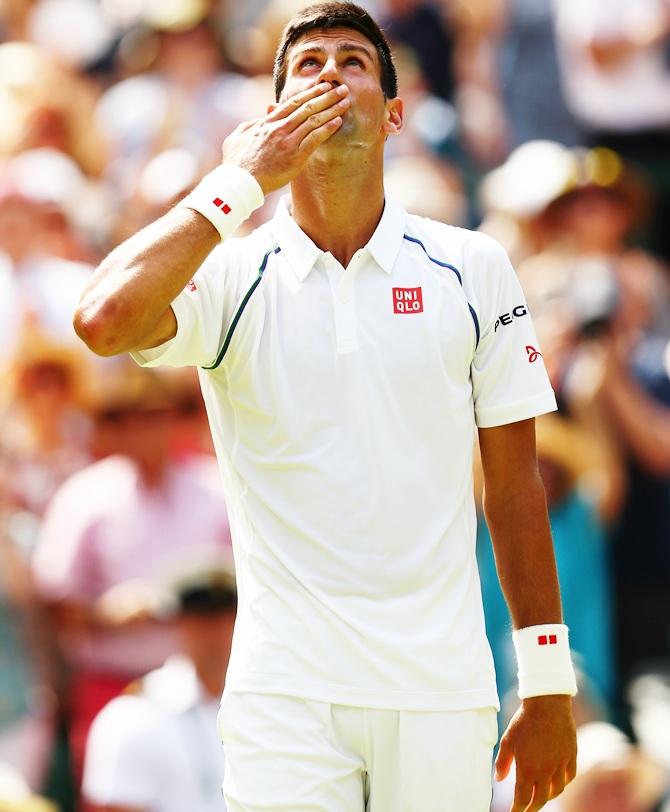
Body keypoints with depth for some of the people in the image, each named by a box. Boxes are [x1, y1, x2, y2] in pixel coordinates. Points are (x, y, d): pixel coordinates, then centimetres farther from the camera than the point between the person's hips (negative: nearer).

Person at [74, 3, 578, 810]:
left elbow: (513, 484, 9)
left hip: (443, 695, 1)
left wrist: (548, 688, 6)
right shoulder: (233, 275, 3)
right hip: (287, 698, -1)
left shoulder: (473, 268, 7)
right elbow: (104, 321, -19)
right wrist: (238, 183, -10)